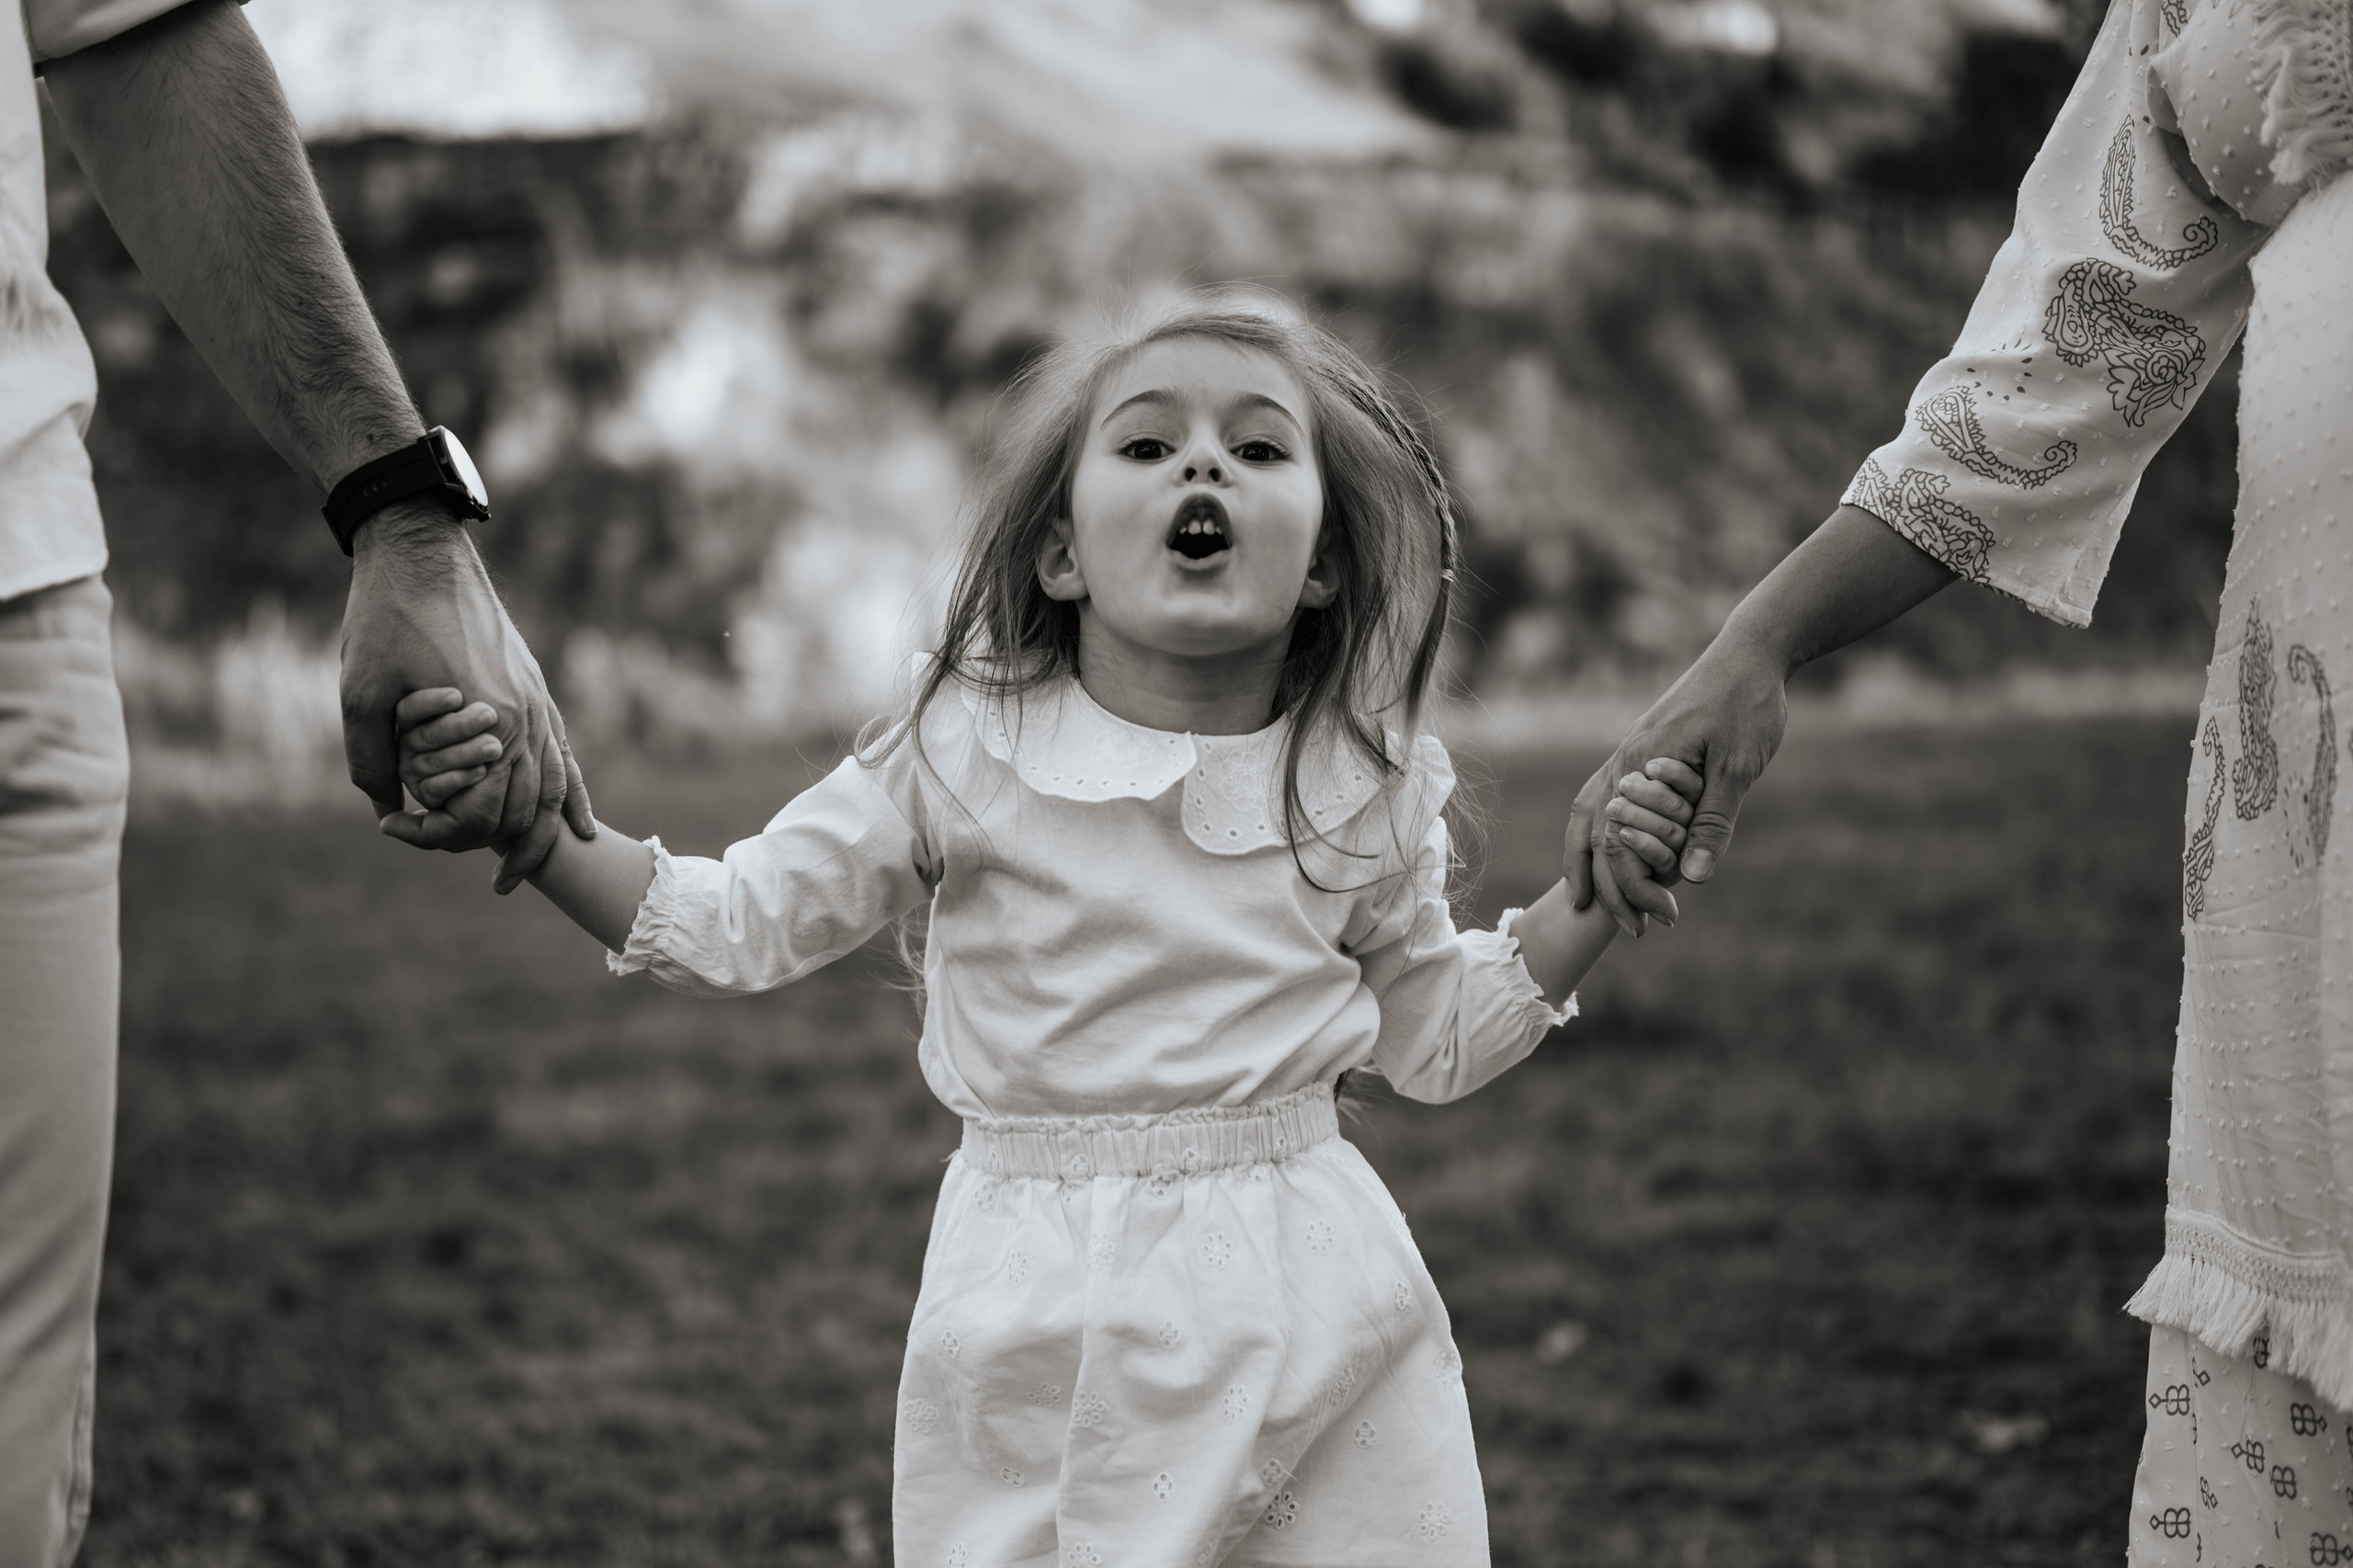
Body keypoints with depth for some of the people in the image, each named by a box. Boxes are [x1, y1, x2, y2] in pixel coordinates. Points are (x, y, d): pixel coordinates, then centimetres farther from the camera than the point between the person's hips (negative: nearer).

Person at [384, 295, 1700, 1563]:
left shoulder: (1362, 790, 2)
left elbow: (1435, 1034, 15)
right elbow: (738, 928, 0)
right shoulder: (969, 752, -5)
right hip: (1042, 1323, -2)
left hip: (1314, 1302, 2)